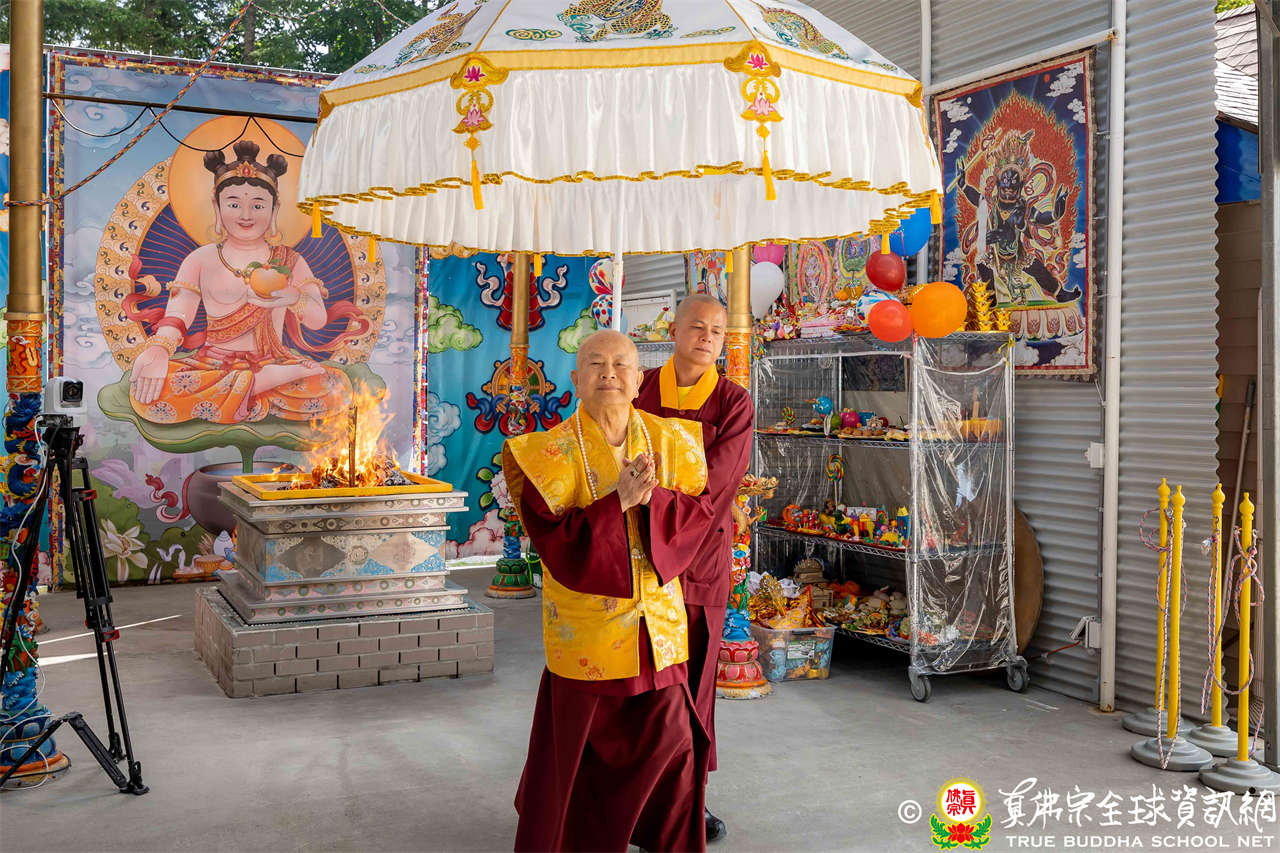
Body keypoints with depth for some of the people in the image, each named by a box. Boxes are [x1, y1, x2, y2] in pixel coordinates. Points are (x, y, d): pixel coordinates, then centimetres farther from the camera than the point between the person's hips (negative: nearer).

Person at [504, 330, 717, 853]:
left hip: (658, 617, 2)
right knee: (582, 746, 11)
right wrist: (618, 501, -23)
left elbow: (698, 511, -2)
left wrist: (652, 497, -20)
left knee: (671, 745, 4)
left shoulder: (670, 441, 2)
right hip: (586, 623, -2)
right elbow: (551, 537, -15)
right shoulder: (551, 453, -8)